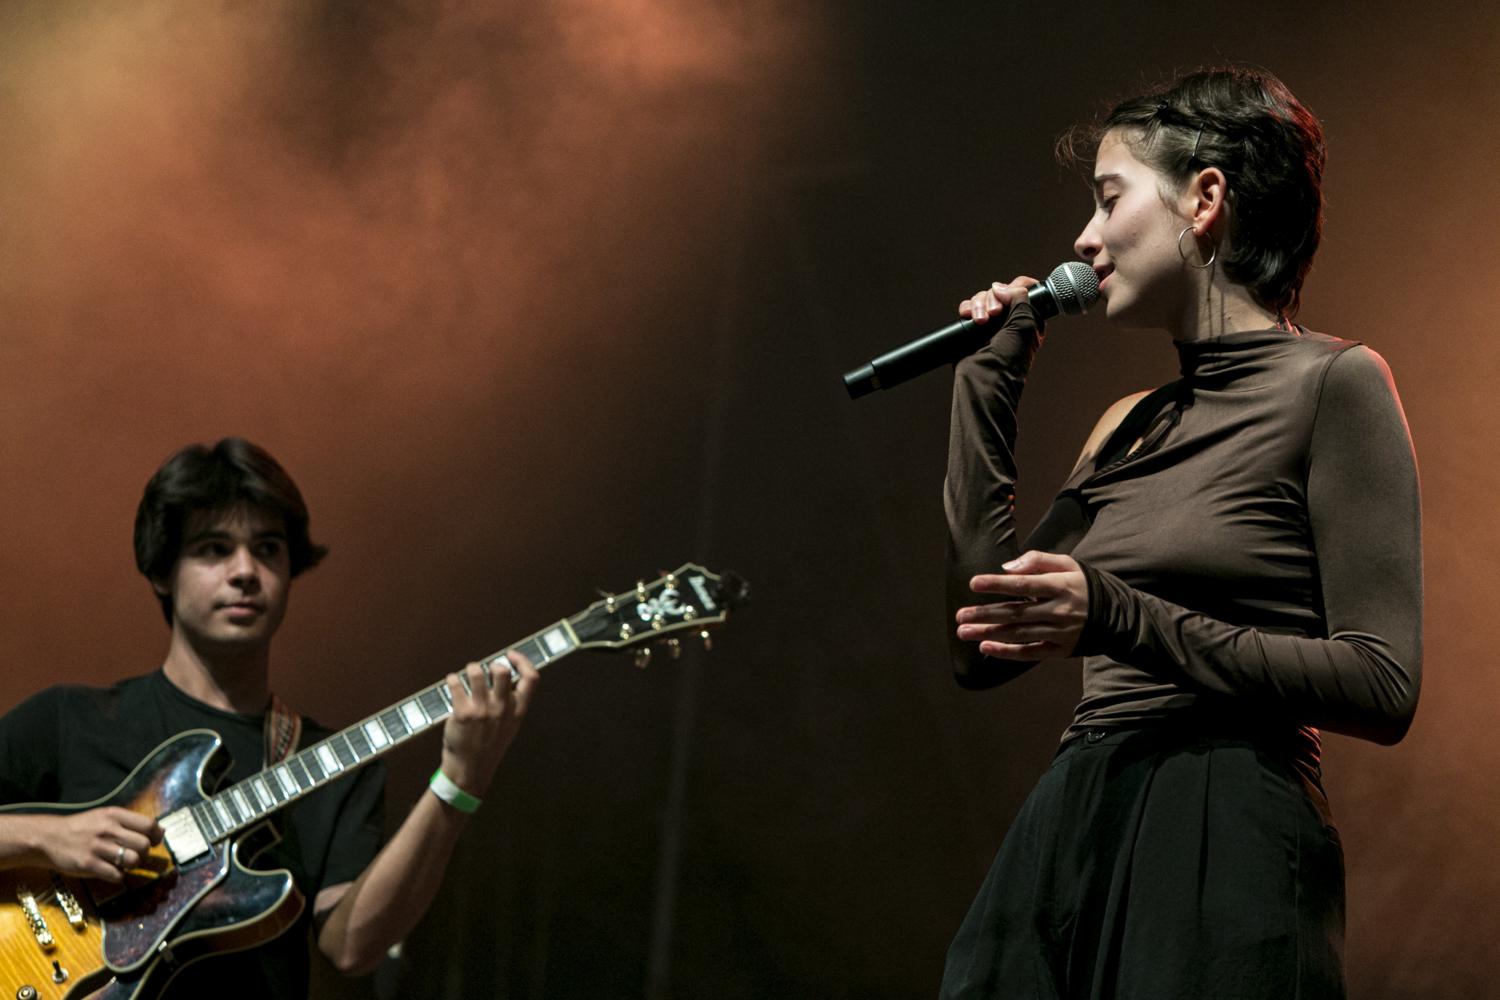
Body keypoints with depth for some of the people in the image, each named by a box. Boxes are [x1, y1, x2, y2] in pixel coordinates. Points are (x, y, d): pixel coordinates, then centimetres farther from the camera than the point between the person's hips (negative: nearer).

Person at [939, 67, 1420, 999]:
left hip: (1226, 851, -7)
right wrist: (986, 387, 15)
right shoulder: (1130, 428, 18)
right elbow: (983, 646, 14)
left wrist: (1122, 620, -18)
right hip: (1068, 843, 7)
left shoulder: (1332, 385, -4)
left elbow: (1384, 688, -12)